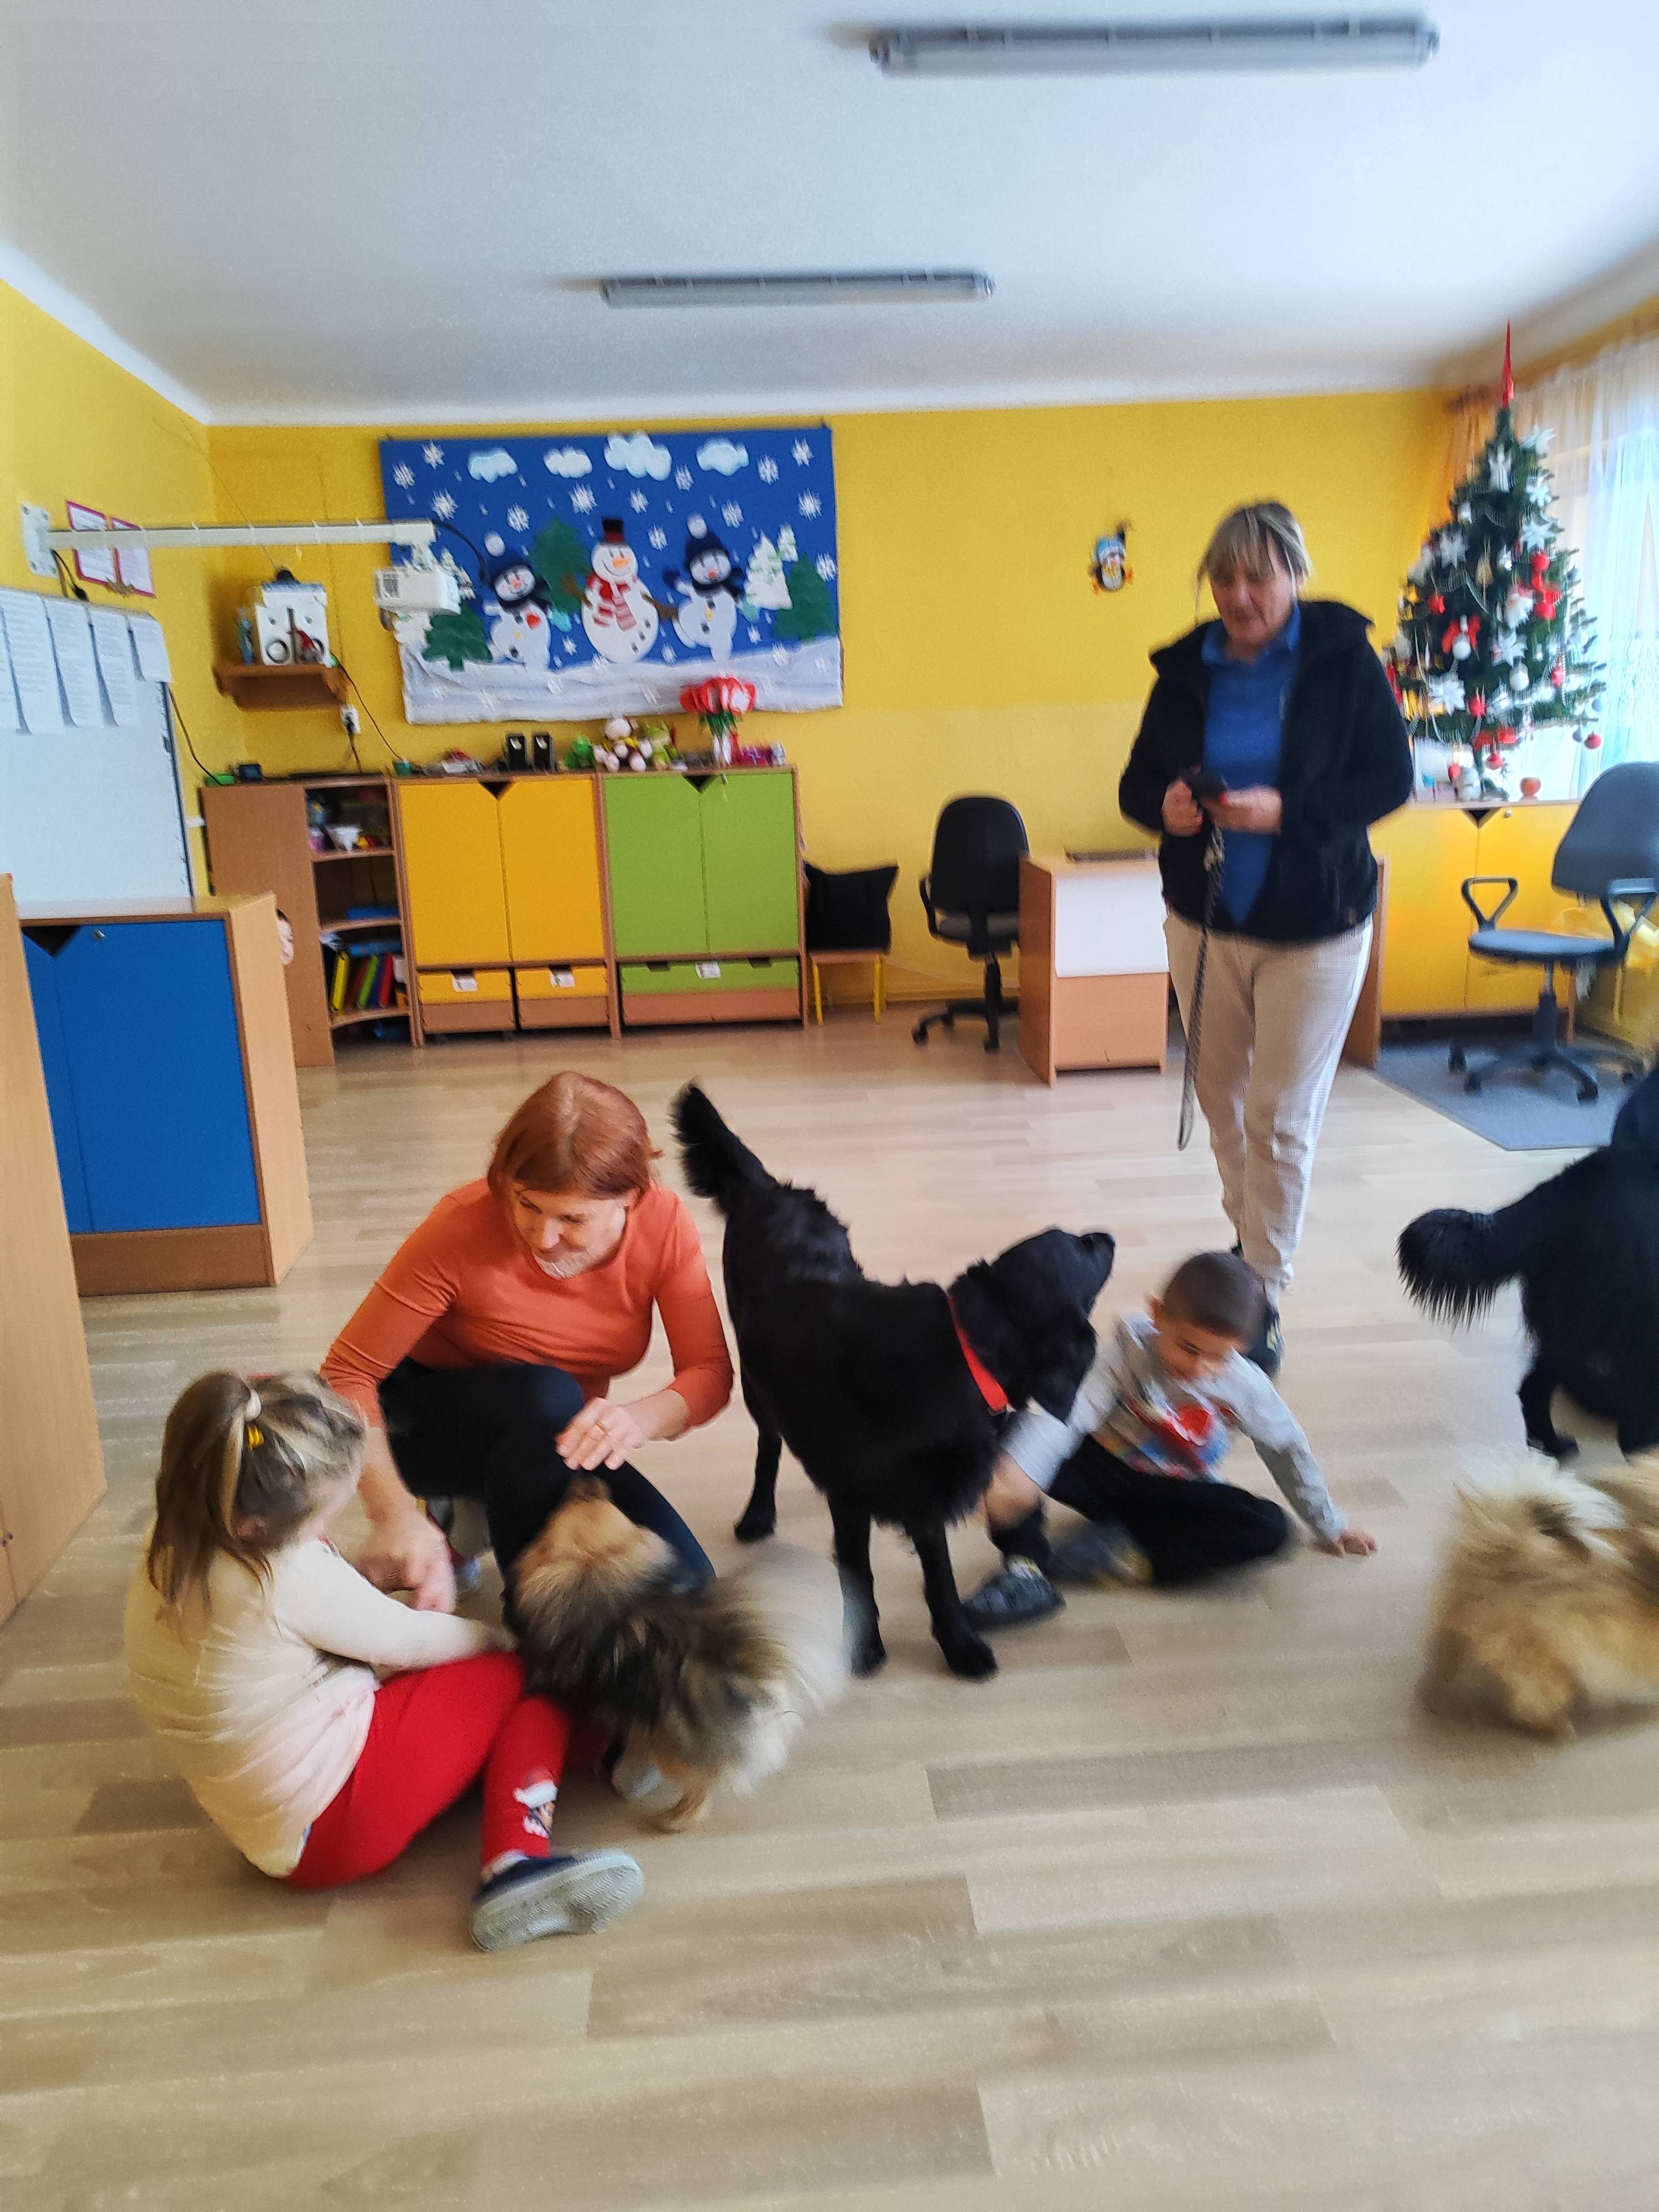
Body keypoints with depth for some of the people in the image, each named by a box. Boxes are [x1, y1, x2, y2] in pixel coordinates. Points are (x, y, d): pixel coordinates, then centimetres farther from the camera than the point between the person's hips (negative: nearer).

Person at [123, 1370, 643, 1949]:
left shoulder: (166, 1561, 0)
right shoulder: (292, 1576, -26)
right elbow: (411, 1641, -11)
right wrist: (497, 1636, 7)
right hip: (337, 1829, -9)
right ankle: (516, 1863, -19)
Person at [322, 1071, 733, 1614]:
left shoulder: (665, 1224, -19)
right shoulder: (464, 1228, -28)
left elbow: (710, 1372, -18)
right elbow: (348, 1372, -22)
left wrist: (642, 1417, -41)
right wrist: (395, 1515, -32)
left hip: (553, 1448, 4)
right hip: (425, 1421, -4)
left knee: (684, 1587, -15)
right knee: (547, 1395, -37)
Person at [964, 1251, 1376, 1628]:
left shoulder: (1244, 1385, -13)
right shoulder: (1132, 1347, -22)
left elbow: (1287, 1451, 4)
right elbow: (1070, 1407, -35)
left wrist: (1328, 1525, 14)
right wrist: (1017, 1471, -50)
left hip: (1178, 1496, 2)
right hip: (1106, 1473, -2)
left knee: (1271, 1528, -26)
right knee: (1015, 1430, -27)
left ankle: (1126, 1556, -26)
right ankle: (1028, 1568, -29)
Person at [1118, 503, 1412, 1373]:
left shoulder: (1343, 657, -7)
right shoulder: (1186, 669, 1)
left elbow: (1390, 779, -9)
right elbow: (1137, 780, 6)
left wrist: (1287, 810, -24)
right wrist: (1163, 805, -18)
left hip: (1315, 925, -3)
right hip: (1204, 917, 4)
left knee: (1280, 1120, -1)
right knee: (1222, 1102, 14)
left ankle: (1263, 1297, 12)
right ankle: (1249, 1241, 37)